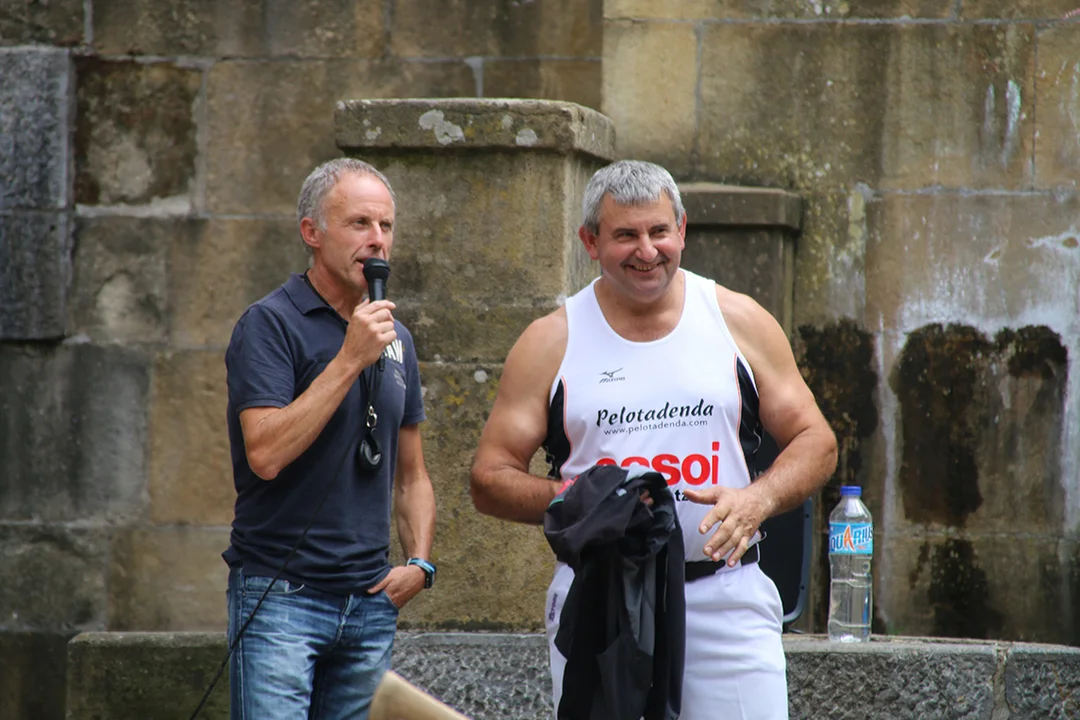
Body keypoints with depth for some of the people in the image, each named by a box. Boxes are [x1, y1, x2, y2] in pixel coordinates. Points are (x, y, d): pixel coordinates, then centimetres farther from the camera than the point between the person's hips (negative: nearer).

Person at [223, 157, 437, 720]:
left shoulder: (395, 339, 15)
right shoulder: (270, 325, -6)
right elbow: (266, 453, -19)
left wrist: (420, 562, 8)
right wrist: (350, 359, -17)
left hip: (371, 604, 6)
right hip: (281, 595, -6)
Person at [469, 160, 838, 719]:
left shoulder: (739, 322, 7)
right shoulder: (552, 342, 6)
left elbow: (816, 442, 9)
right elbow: (489, 481, 5)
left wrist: (756, 499, -11)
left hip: (727, 594, 0)